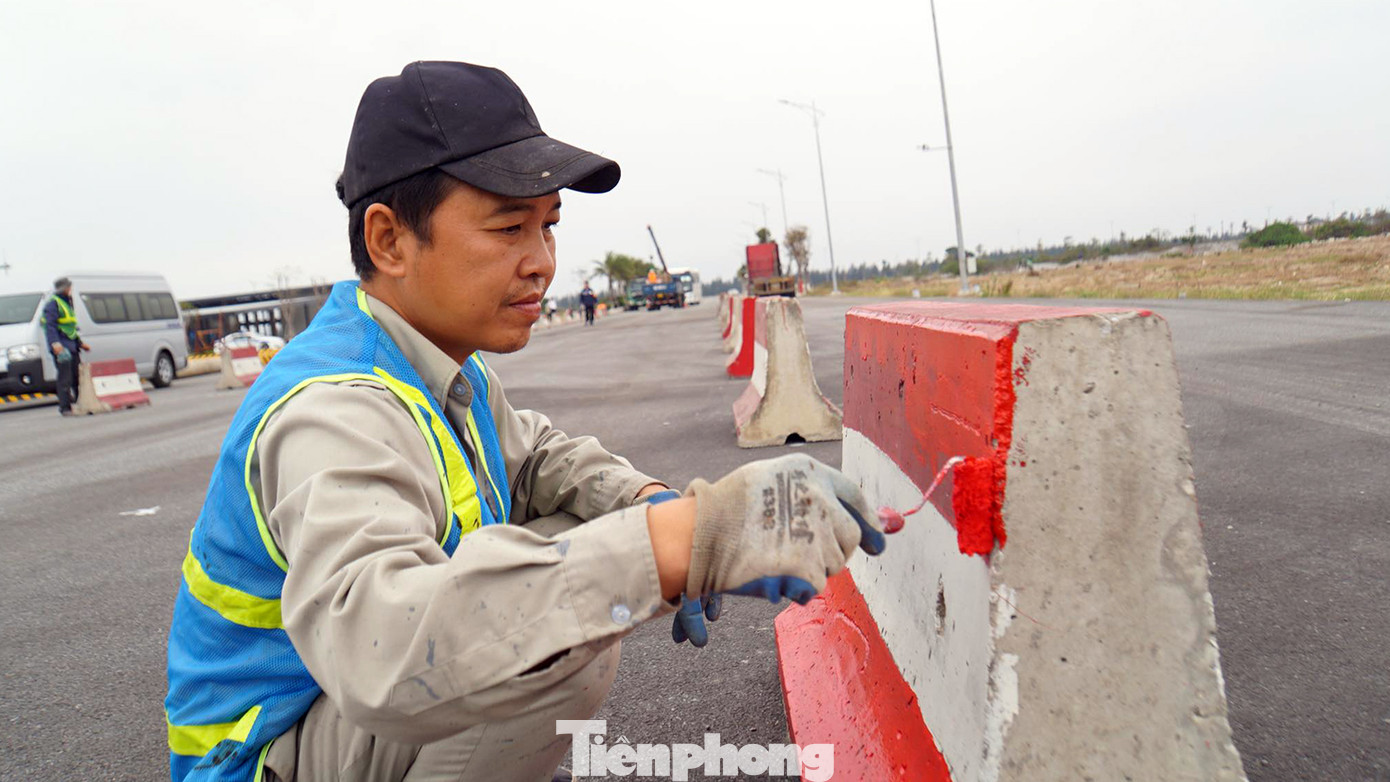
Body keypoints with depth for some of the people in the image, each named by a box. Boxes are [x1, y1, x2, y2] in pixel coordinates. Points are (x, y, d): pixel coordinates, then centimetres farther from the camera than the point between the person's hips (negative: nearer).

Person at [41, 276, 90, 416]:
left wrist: (80, 343, 29)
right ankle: (65, 408, -7)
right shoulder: (53, 303, -7)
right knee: (65, 378, -10)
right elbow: (50, 325, -16)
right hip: (61, 347, -9)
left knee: (79, 376, 10)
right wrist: (55, 343, -26)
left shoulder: (67, 303, 22)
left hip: (72, 346, 9)